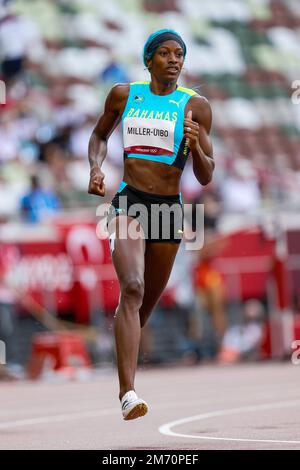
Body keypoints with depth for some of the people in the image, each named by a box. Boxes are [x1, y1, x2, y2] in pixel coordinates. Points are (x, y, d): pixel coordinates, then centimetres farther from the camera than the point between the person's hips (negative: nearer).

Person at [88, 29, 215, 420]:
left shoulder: (195, 106, 1)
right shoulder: (124, 95, 4)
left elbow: (206, 178, 2)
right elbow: (100, 134, 23)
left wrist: (195, 146, -18)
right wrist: (95, 168, 3)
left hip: (169, 210, 2)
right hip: (128, 204, -2)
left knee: (148, 301, 13)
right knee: (132, 288, -24)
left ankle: (121, 365, 43)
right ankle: (128, 393, -32)